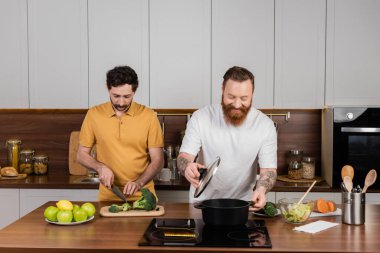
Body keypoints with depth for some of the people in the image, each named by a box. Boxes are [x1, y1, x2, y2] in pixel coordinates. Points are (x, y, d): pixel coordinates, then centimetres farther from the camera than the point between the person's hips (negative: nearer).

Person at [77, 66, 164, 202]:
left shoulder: (148, 116, -3)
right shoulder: (94, 114, 0)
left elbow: (157, 160, 0)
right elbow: (82, 155, 8)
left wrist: (139, 182, -16)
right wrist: (101, 167, -10)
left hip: (142, 196, -1)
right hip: (108, 197, 1)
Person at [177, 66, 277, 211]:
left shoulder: (265, 125, -7)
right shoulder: (200, 118, -9)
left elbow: (269, 169, -6)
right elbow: (184, 156, -8)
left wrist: (261, 189, -29)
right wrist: (187, 167, -33)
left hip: (242, 205, 0)